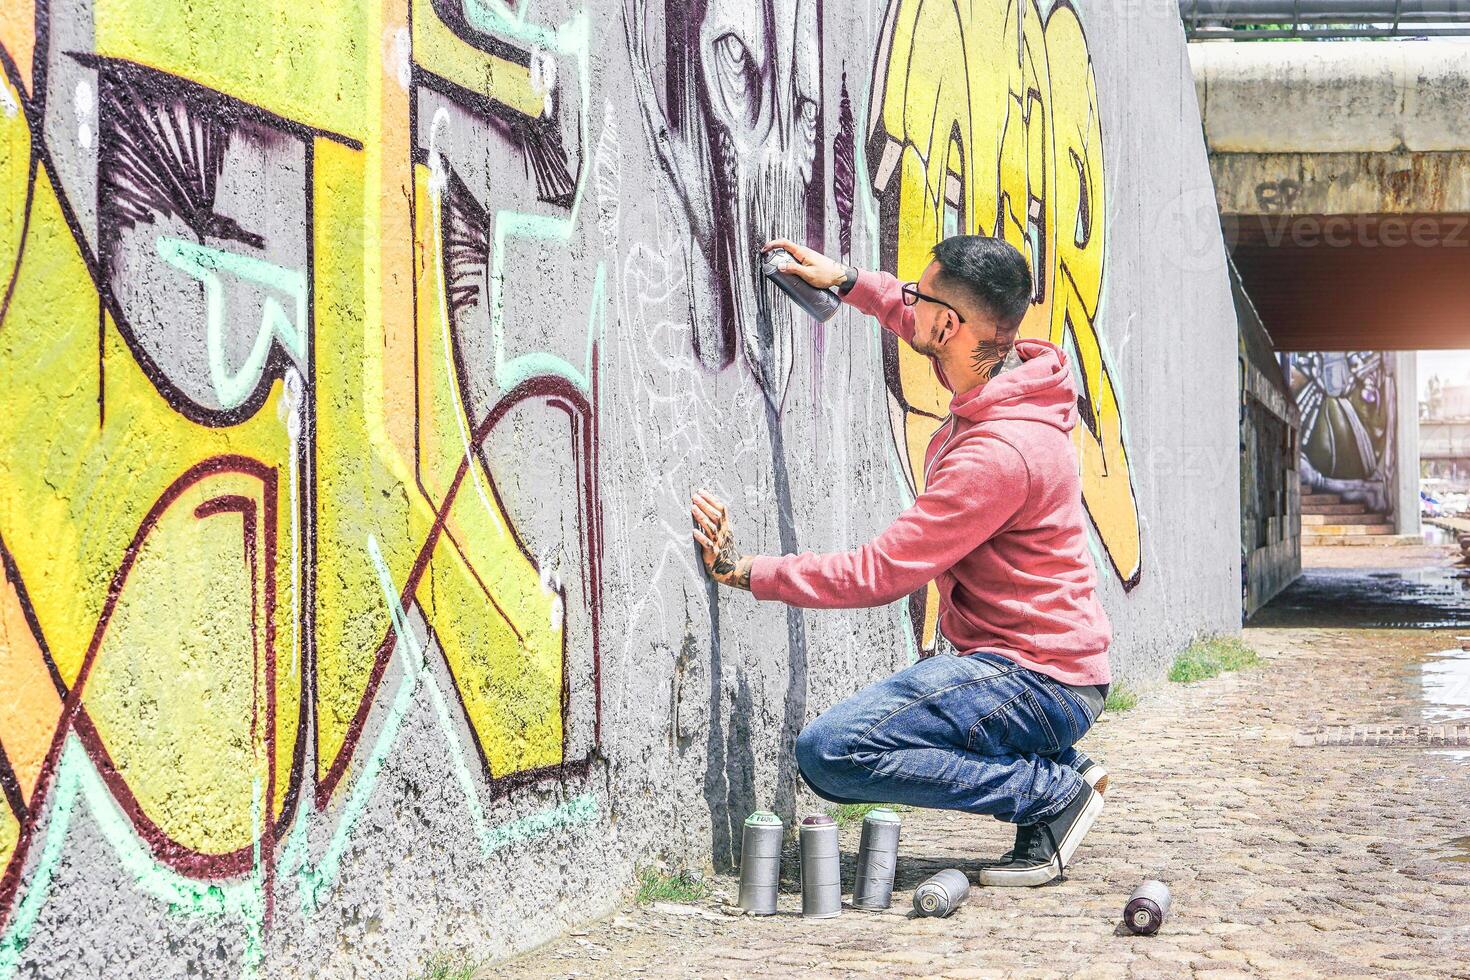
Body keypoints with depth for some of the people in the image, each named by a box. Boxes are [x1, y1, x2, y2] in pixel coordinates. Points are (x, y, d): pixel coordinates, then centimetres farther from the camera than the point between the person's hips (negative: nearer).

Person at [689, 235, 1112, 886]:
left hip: (1038, 680, -10)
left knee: (831, 752, -23)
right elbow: (926, 328, 29)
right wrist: (849, 282, 25)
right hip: (1033, 668, 10)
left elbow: (878, 574, -23)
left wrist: (744, 570, -17)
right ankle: (1053, 771, 12)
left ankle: (1054, 790, -11)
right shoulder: (1006, 371, 2)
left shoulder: (999, 454, -26)